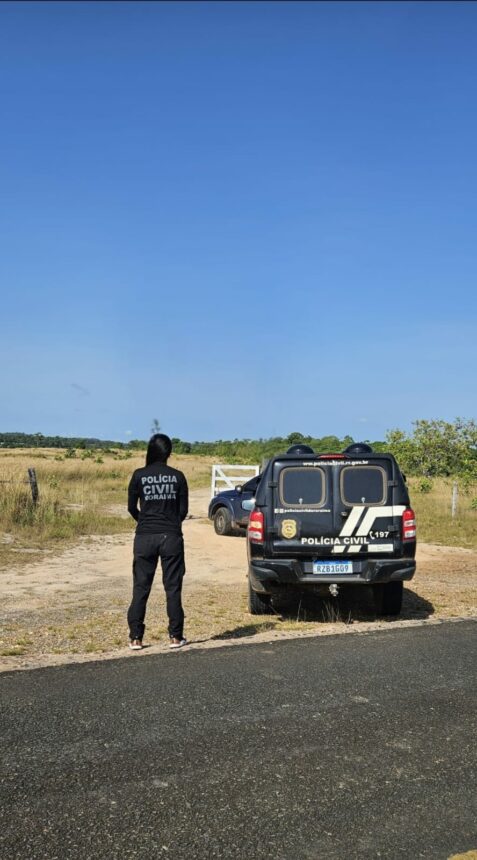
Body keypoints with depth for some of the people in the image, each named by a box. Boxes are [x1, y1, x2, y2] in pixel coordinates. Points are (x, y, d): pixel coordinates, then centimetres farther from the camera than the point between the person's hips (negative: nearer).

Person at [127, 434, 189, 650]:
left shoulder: (139, 476, -3)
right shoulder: (177, 476, -1)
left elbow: (131, 507, 3)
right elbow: (183, 510, 2)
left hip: (145, 537, 0)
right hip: (171, 537, 0)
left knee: (140, 588, 7)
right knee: (173, 587, 7)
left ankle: (135, 638, 8)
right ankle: (175, 636, 10)